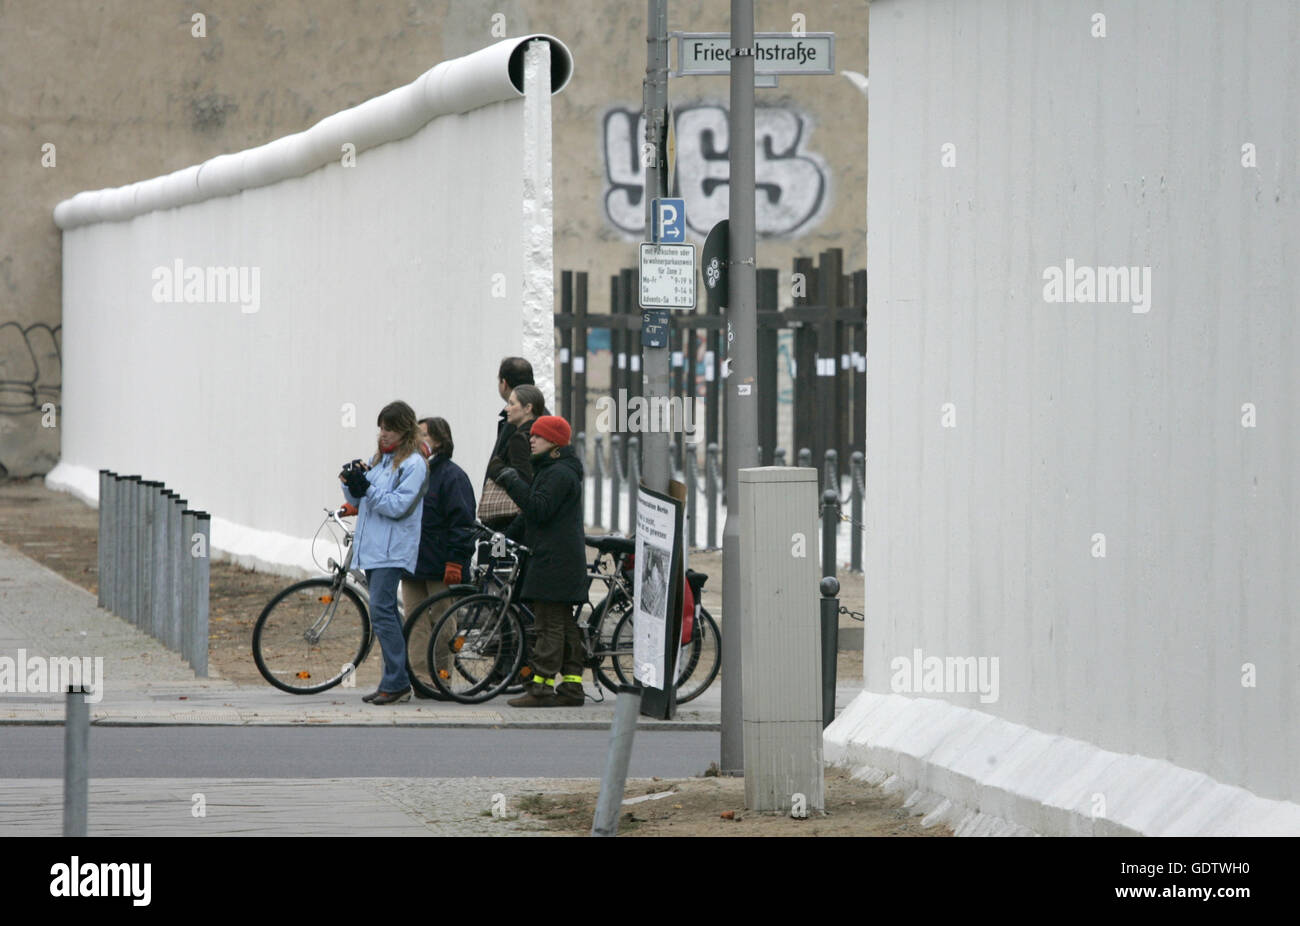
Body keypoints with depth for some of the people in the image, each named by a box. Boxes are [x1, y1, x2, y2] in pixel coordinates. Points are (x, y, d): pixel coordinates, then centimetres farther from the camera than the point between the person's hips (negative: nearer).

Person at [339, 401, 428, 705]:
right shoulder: (378, 459, 18)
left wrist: (367, 489, -20)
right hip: (371, 548, 9)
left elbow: (399, 505, -15)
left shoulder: (413, 464, -7)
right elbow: (359, 502, 22)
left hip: (392, 551, -9)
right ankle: (394, 682, 11)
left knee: (381, 611, -16)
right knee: (383, 612, 9)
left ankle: (397, 683, -15)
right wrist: (350, 484, 1)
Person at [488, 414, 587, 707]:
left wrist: (509, 479, -22)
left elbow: (538, 508, -24)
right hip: (550, 558, 11)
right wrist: (508, 537, 24)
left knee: (550, 625, -10)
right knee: (564, 624, 10)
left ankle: (541, 688, -11)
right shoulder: (550, 470, 21)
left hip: (556, 560, -11)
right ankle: (572, 686, 12)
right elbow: (531, 513, 28)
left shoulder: (561, 473, -13)